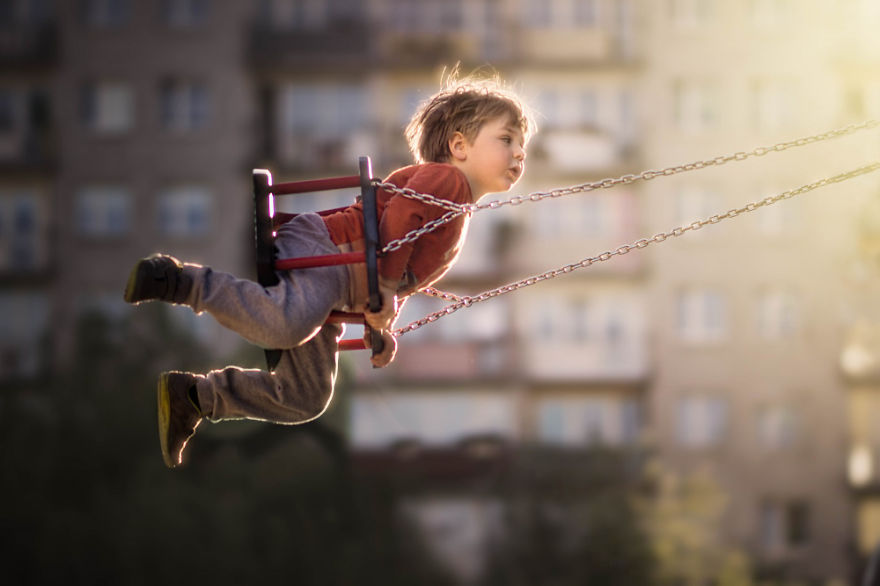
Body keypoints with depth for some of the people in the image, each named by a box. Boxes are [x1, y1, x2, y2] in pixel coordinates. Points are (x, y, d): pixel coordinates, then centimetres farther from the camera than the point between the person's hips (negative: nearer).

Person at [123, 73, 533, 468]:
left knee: (305, 400, 8)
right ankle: (179, 280, -24)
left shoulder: (459, 220, 28)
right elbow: (399, 216, -20)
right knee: (285, 324, -40)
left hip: (338, 294, 10)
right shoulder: (445, 178, -3)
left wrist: (382, 327, 24)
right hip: (320, 248, -10)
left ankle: (193, 396, 15)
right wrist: (385, 288, -19)